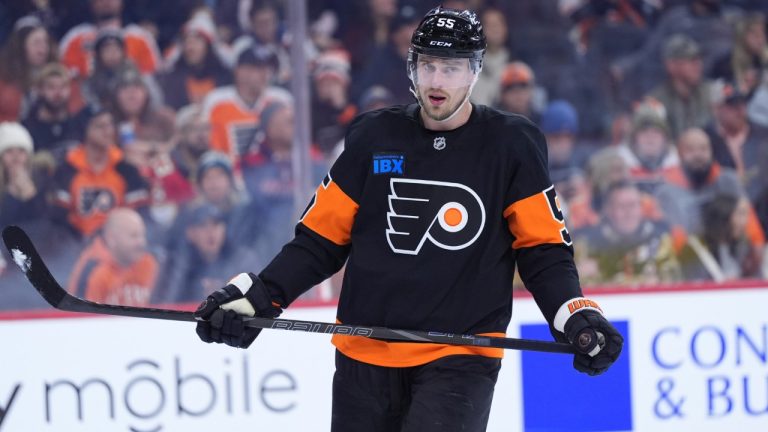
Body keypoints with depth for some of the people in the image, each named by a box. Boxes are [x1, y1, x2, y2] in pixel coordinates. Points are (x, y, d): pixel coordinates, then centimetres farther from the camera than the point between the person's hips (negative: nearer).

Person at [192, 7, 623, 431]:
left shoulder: (511, 146, -1)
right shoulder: (374, 138, 3)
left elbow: (543, 248, 3)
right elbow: (321, 238, 8)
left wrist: (576, 318, -13)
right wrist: (259, 294, -3)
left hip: (460, 359, -3)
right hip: (366, 356, 3)